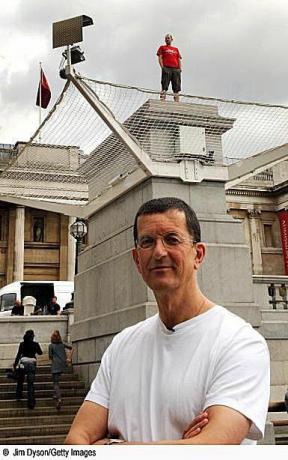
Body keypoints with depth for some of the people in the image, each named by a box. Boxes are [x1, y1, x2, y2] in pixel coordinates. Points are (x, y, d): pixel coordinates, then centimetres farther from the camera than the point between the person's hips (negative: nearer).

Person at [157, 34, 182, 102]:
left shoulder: (176, 49, 26)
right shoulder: (162, 47, 17)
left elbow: (179, 59, 19)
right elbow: (160, 57, 6)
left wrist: (180, 68, 2)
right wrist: (162, 67, -10)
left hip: (176, 69, 4)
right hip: (166, 69, -4)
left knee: (176, 86, -2)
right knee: (164, 86, -12)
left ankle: (177, 101, -2)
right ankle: (162, 100, -16)